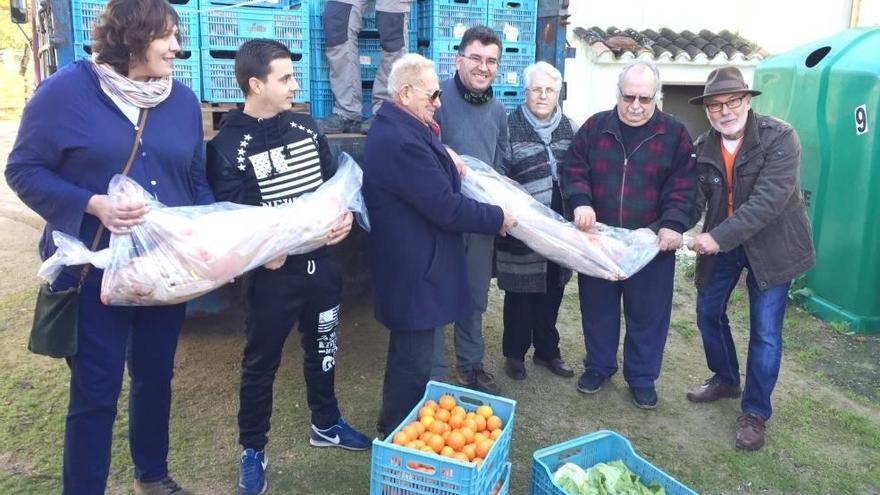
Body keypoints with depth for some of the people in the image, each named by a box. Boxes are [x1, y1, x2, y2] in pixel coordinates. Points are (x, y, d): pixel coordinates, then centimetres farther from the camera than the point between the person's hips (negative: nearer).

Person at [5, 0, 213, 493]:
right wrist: (92, 205, -23)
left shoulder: (184, 100, 4)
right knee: (96, 393, 4)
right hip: (94, 272, -5)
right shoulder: (67, 90, -10)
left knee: (156, 377, 20)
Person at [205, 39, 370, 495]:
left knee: (322, 348, 21)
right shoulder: (227, 147, -14)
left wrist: (345, 216, -6)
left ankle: (326, 425, 43)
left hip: (322, 263, 6)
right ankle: (252, 450, 30)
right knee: (261, 363, 10)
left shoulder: (305, 128, 4)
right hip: (274, 273, -5)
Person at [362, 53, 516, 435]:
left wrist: (444, 161, 6)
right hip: (413, 269, -12)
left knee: (410, 353, 24)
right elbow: (447, 209, -25)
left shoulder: (395, 128, 10)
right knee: (413, 361, 4)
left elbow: (430, 188, 24)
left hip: (409, 261, 12)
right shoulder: (402, 141, -26)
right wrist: (498, 218, -12)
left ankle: (397, 426, 42)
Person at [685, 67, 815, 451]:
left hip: (771, 245, -5)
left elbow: (768, 200, -28)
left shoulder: (779, 137, -19)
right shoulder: (703, 148, -4)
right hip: (722, 244, 5)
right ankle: (725, 379, 41)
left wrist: (719, 237, -34)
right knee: (708, 311, 15)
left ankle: (755, 413, 17)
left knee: (765, 332, 0)